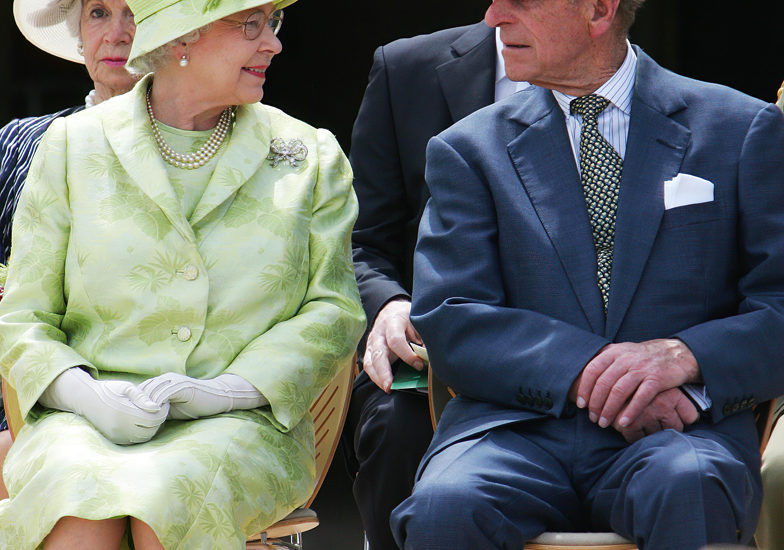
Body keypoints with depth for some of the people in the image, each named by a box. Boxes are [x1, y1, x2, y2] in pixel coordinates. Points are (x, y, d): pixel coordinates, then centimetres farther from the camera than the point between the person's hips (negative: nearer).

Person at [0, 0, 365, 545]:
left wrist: (226, 391, -11)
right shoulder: (72, 146, 10)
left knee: (167, 506, -37)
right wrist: (88, 395, -13)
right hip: (82, 423, 0)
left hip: (238, 425, 0)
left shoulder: (310, 157, 12)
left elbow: (333, 311, 7)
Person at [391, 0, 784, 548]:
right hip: (520, 431, 1)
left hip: (676, 435, -1)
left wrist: (685, 356, -15)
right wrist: (584, 371, -14)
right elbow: (450, 324, 3)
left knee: (687, 489, -37)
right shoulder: (469, 149, 15)